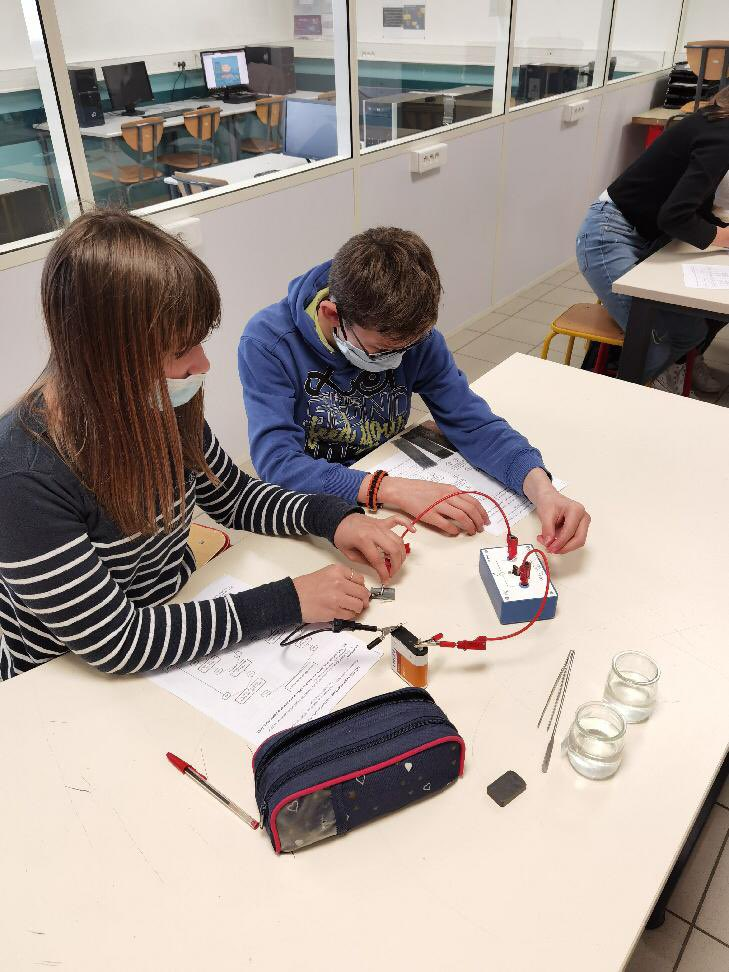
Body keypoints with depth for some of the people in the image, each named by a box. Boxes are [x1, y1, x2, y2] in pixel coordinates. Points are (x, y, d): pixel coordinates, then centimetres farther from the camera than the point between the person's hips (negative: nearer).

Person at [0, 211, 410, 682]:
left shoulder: (162, 406, -9)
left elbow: (234, 495, 6)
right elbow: (114, 642, -27)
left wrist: (332, 516, -12)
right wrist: (289, 601, -26)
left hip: (181, 615, 6)